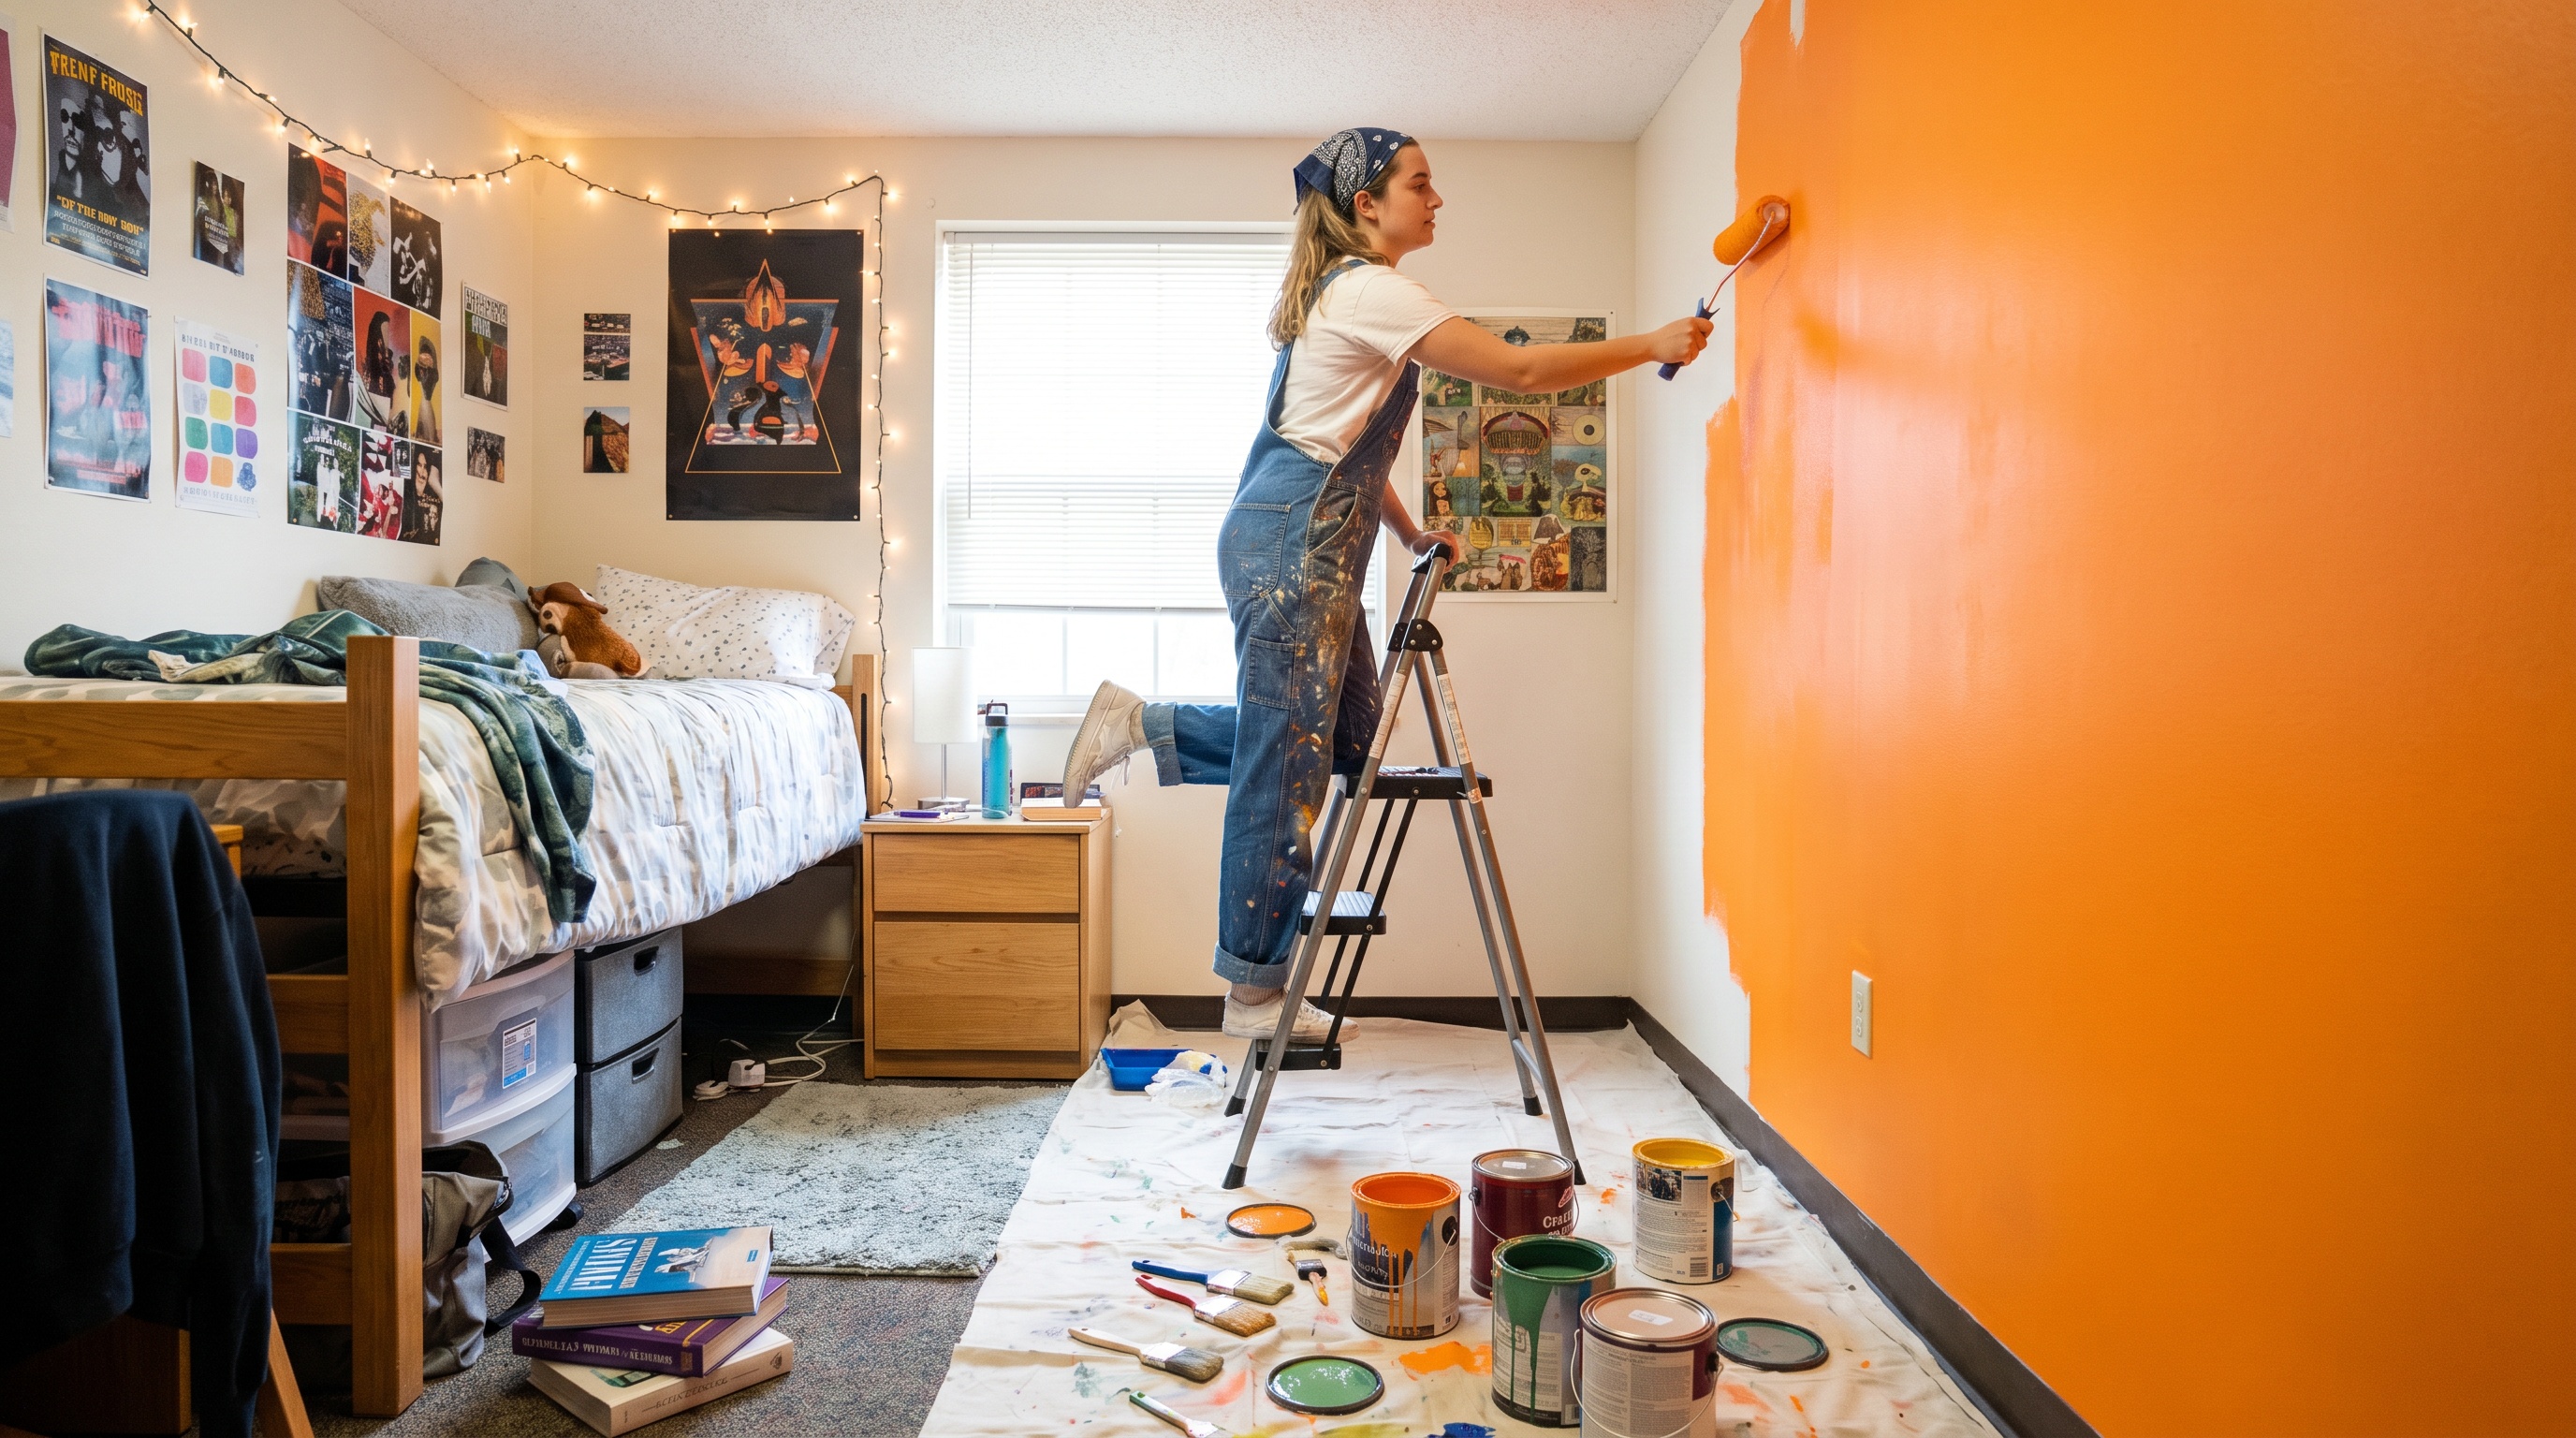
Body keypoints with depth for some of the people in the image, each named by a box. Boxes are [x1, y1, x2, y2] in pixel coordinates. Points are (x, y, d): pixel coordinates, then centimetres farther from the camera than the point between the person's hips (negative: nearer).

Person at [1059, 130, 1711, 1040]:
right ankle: (1255, 993, 7)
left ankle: (1142, 726, 15)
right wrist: (1652, 345, -8)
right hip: (1290, 547, -10)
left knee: (1347, 735, 13)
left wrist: (1409, 533, 19)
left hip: (1315, 550, 10)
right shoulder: (1370, 291, -11)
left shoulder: (1346, 293, 21)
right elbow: (1521, 370, -16)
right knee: (1288, 764, -4)